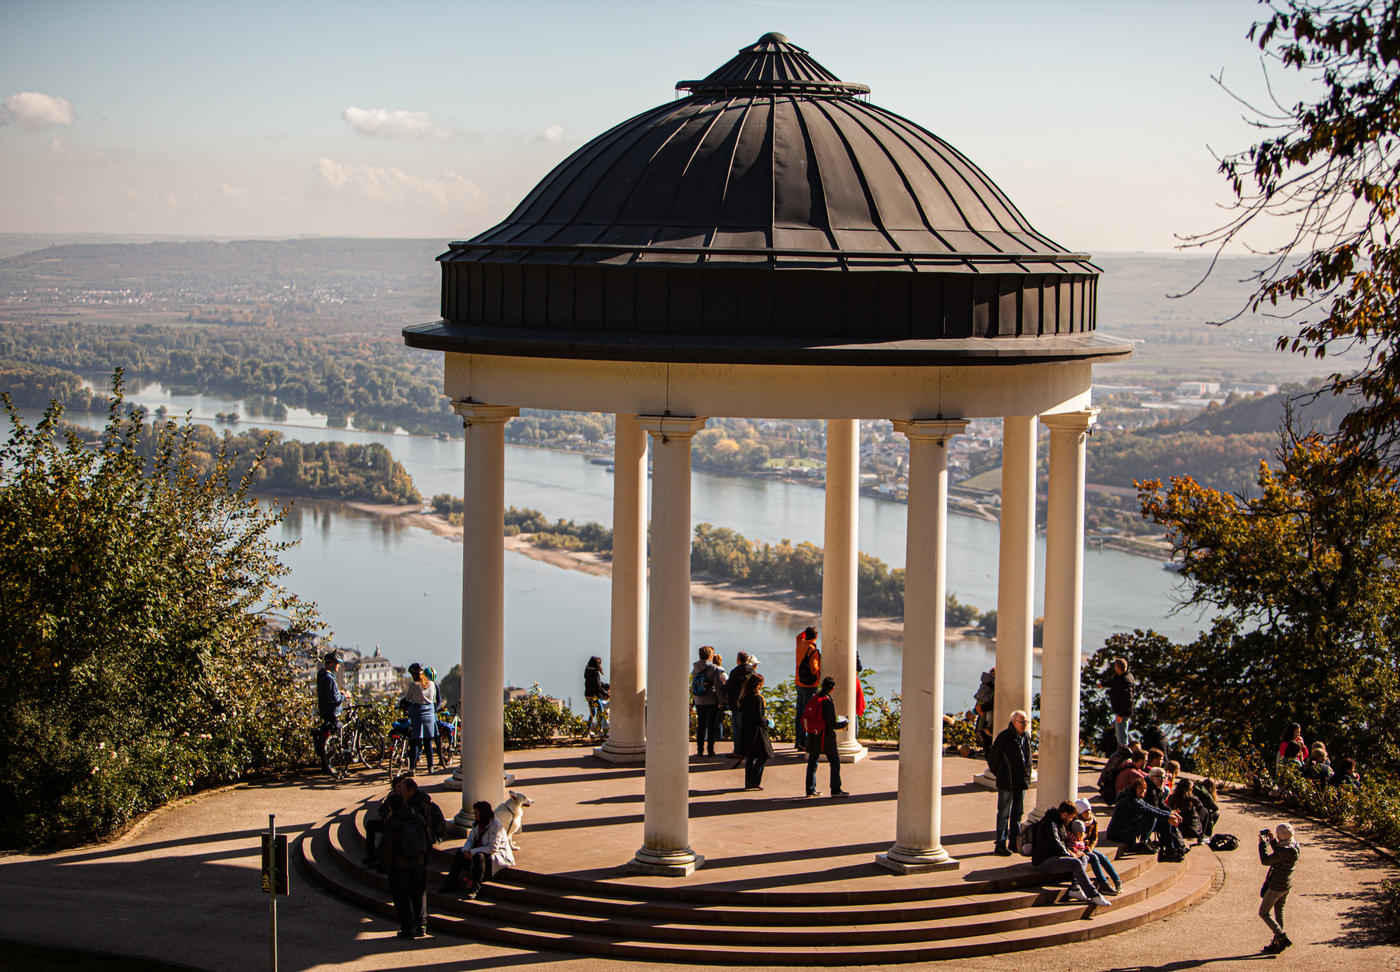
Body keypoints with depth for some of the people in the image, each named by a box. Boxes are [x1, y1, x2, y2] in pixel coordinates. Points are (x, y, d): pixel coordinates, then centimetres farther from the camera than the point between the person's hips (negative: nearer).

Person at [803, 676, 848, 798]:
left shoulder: (813, 699, 4)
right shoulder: (828, 702, -17)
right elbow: (832, 724, -16)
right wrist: (843, 724, 0)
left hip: (813, 737, 7)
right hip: (826, 738, -7)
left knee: (812, 763, 13)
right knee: (835, 762, 2)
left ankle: (810, 789, 15)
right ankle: (836, 789, 1)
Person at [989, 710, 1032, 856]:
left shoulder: (1026, 736, 9)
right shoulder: (1004, 737, -13)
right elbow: (993, 760, -8)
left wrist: (1027, 776, 14)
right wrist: (1002, 776, -7)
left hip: (1022, 783, 7)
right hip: (1007, 783, -7)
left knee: (1018, 813, 13)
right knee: (1004, 814, -3)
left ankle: (1014, 842, 21)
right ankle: (1000, 845, 0)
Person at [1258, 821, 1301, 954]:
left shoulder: (1285, 851, -29)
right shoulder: (1295, 846, -2)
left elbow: (1265, 861, -25)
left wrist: (1262, 843, -17)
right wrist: (1272, 840, 9)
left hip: (1276, 887, -9)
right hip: (1288, 885, 9)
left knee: (1263, 913, 5)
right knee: (1279, 912, 20)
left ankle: (1282, 938, -2)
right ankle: (1276, 943, 28)